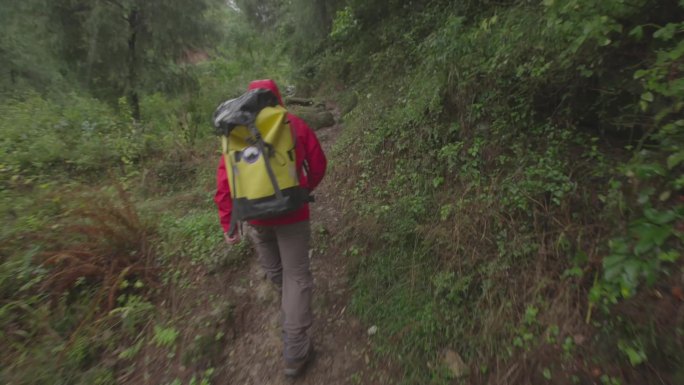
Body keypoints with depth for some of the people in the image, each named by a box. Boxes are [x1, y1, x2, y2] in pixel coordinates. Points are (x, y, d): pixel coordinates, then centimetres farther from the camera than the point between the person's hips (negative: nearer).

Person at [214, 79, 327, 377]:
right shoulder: (296, 125, -3)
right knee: (296, 276, 7)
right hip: (292, 213, -2)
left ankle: (289, 298, 57)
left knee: (272, 269, 27)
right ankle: (295, 352, 12)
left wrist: (227, 224, 1)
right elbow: (318, 164, 5)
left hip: (255, 216, 3)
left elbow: (224, 180, -5)